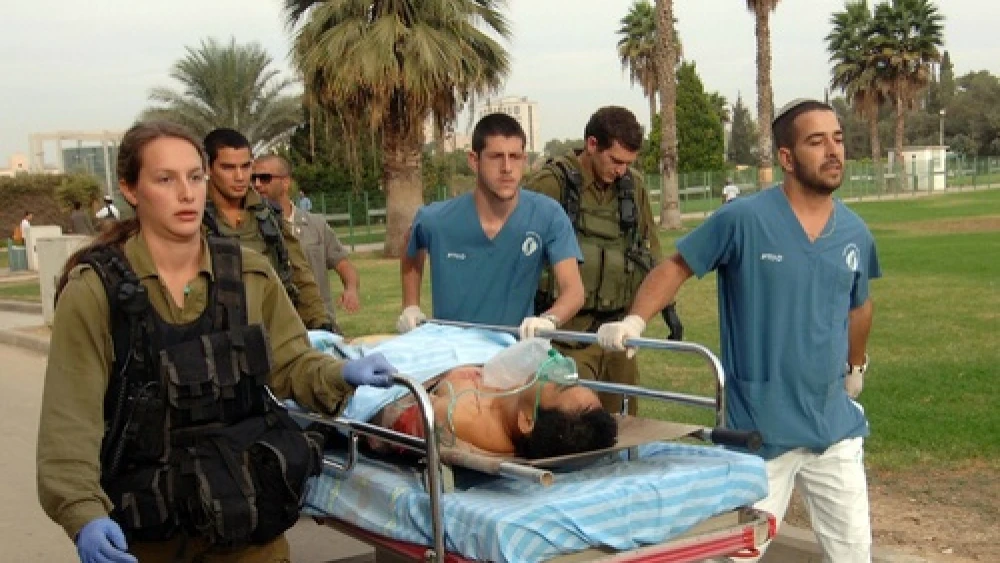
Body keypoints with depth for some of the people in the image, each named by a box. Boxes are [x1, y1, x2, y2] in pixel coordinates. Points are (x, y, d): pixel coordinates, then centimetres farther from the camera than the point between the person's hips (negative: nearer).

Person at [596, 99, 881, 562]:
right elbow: (677, 266, -7)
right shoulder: (744, 219, -13)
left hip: (835, 425, 5)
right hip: (758, 427, -4)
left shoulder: (855, 234, 3)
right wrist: (635, 321, -23)